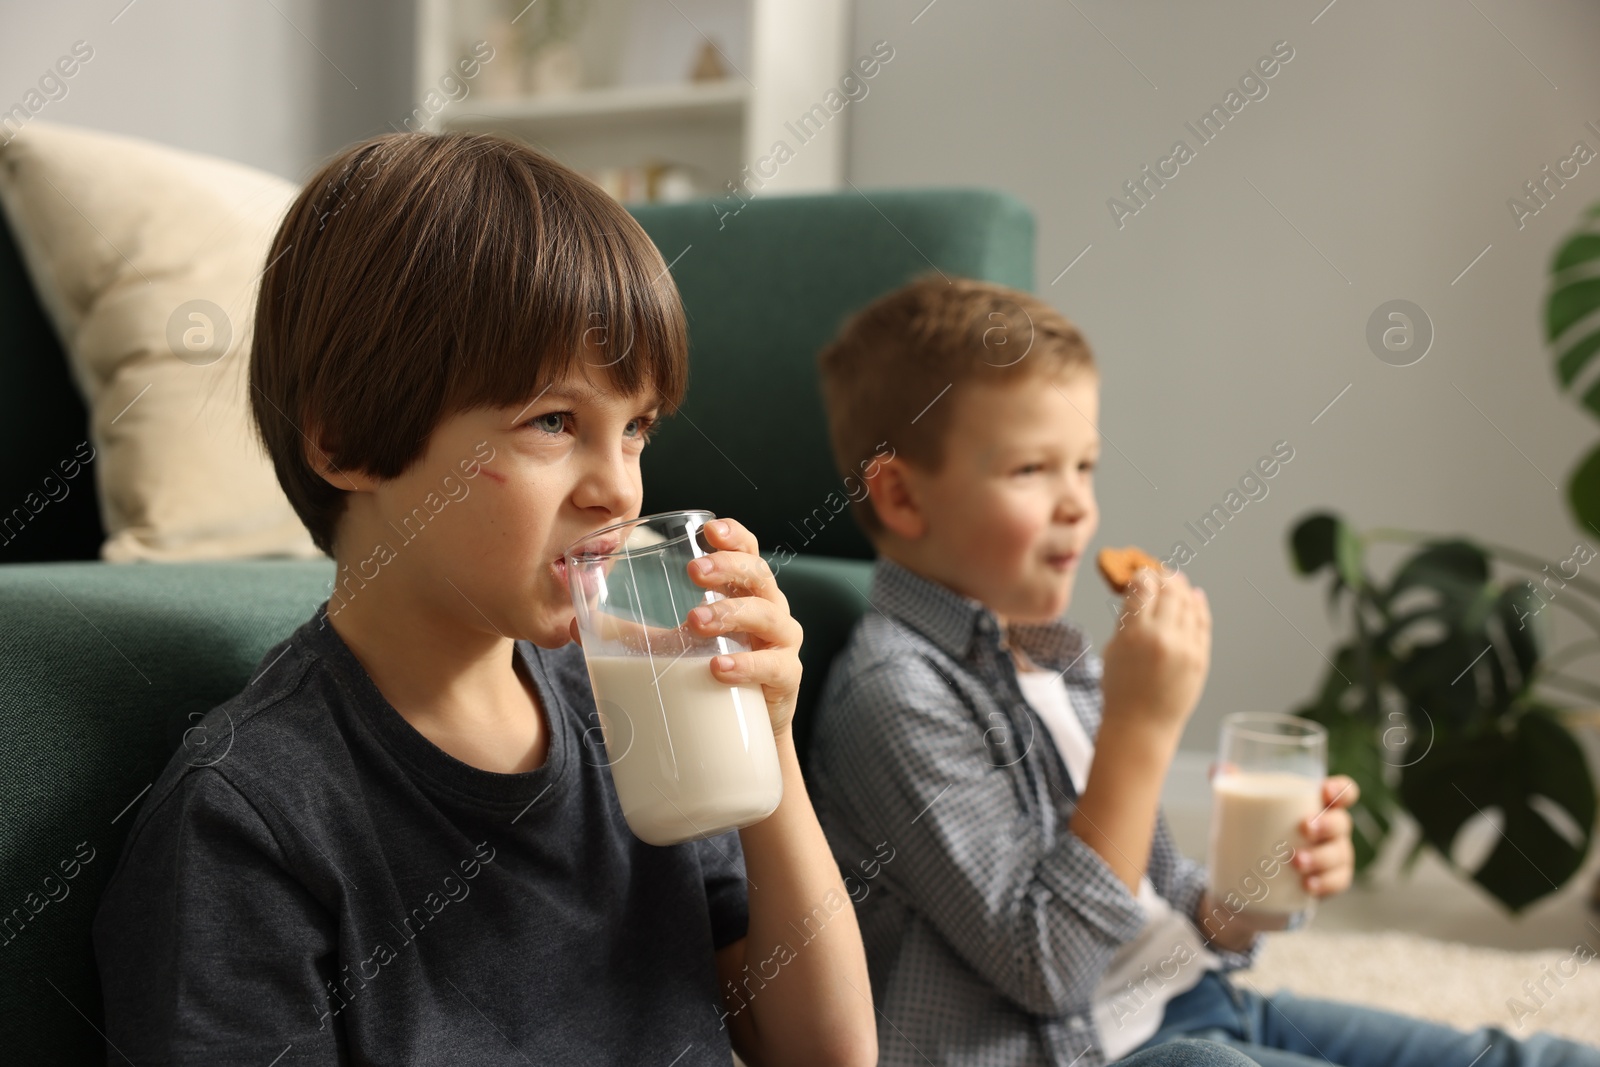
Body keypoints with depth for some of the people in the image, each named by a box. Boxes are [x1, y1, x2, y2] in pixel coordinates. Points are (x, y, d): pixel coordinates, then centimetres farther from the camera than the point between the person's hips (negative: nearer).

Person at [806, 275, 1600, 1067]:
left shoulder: (1053, 654, 11)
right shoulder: (895, 694, -18)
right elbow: (1047, 964, -21)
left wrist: (1248, 894, -4)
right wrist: (1141, 725, -23)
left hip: (1188, 998, 9)